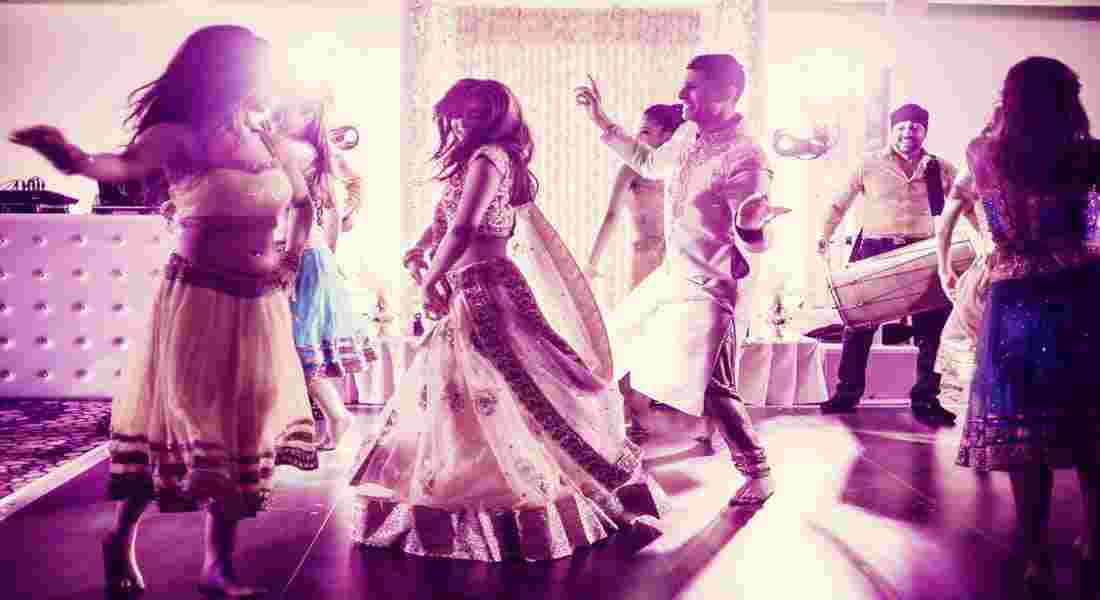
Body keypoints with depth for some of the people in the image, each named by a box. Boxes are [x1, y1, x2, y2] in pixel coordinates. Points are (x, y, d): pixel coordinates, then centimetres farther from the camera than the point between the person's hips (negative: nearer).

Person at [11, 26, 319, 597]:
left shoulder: (270, 142, 9)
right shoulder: (179, 135, -8)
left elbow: (304, 203, 23)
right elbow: (126, 164, -29)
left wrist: (292, 257, 9)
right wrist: (76, 158, -50)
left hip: (260, 303, 6)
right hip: (199, 298, -5)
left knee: (245, 424, 6)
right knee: (186, 422, -1)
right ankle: (121, 539, 24)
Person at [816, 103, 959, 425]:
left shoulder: (941, 170, 7)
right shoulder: (869, 166, 4)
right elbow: (839, 203, 9)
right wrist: (825, 235, 1)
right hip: (875, 251, -1)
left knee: (933, 326, 1)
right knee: (858, 322, 3)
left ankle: (926, 399, 13)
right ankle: (847, 392, 15)